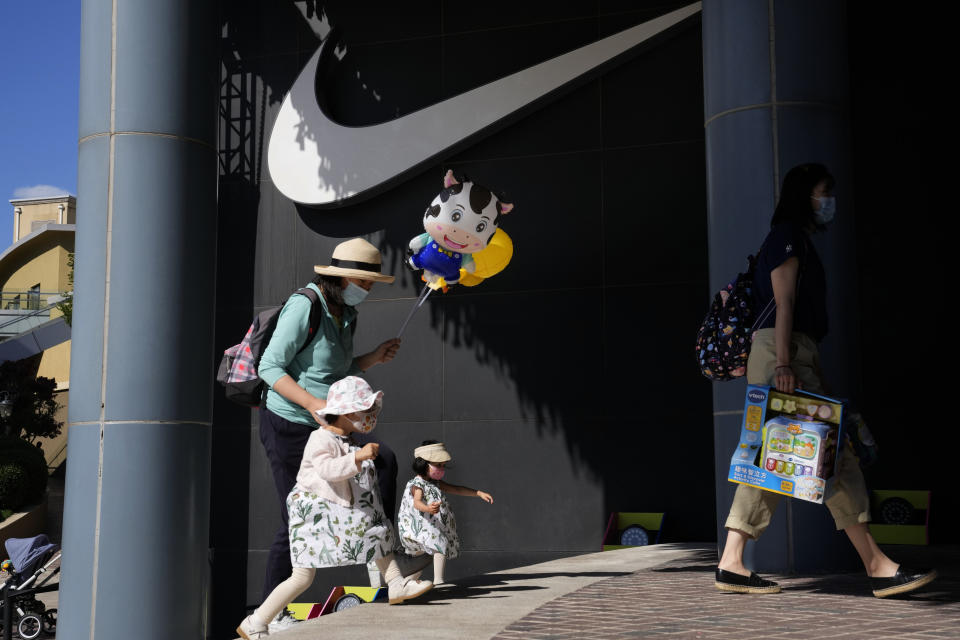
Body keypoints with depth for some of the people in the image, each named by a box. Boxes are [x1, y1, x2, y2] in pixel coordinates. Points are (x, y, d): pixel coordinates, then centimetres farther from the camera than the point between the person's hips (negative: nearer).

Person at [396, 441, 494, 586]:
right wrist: (428, 508, -57)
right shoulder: (417, 485, -16)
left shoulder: (435, 483, 13)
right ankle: (438, 581, -28)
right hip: (420, 526, -10)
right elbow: (417, 502, -34)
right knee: (440, 544, -24)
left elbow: (456, 489, 19)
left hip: (436, 524, 10)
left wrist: (479, 493, 14)